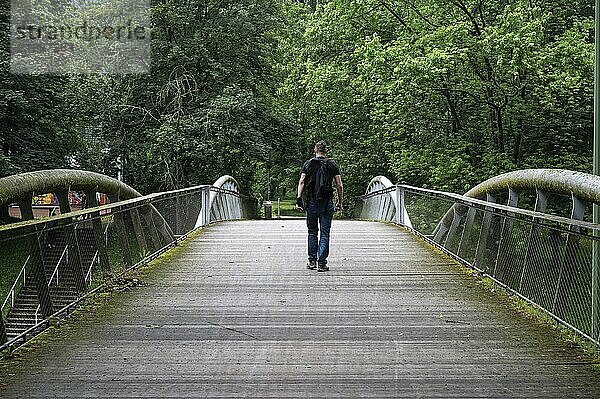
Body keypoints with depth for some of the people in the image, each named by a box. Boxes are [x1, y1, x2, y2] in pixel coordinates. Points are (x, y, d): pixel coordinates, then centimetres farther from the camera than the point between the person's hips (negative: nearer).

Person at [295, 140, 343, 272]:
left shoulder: (308, 164, 7)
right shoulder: (332, 165, 6)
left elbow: (302, 182, -4)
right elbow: (339, 186, 2)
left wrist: (299, 199, -5)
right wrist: (340, 202, 10)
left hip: (311, 202, 1)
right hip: (327, 203, -1)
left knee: (312, 232, 13)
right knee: (325, 233, 2)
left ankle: (312, 261, 13)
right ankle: (322, 263, -3)